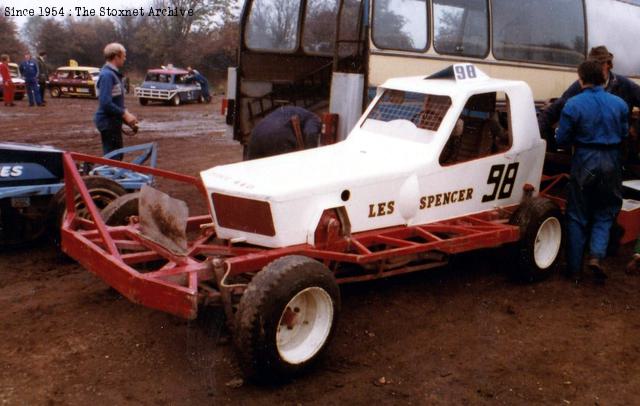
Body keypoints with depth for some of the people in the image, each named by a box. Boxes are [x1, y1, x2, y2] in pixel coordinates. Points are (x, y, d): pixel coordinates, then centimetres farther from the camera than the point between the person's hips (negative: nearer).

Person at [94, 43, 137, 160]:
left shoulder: (114, 74, 13)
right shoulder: (107, 75, -19)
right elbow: (106, 103, -27)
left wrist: (126, 113, 7)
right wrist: (125, 115, -19)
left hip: (113, 121, 10)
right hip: (108, 122, -10)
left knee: (117, 156, 18)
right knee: (112, 158, -5)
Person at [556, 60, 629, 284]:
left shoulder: (573, 105, -9)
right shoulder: (619, 104, 1)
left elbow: (562, 139, -6)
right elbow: (624, 134, 10)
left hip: (584, 162, -2)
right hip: (611, 163, 2)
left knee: (577, 217, 9)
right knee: (604, 214, 16)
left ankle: (575, 269, 13)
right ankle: (596, 255, -5)